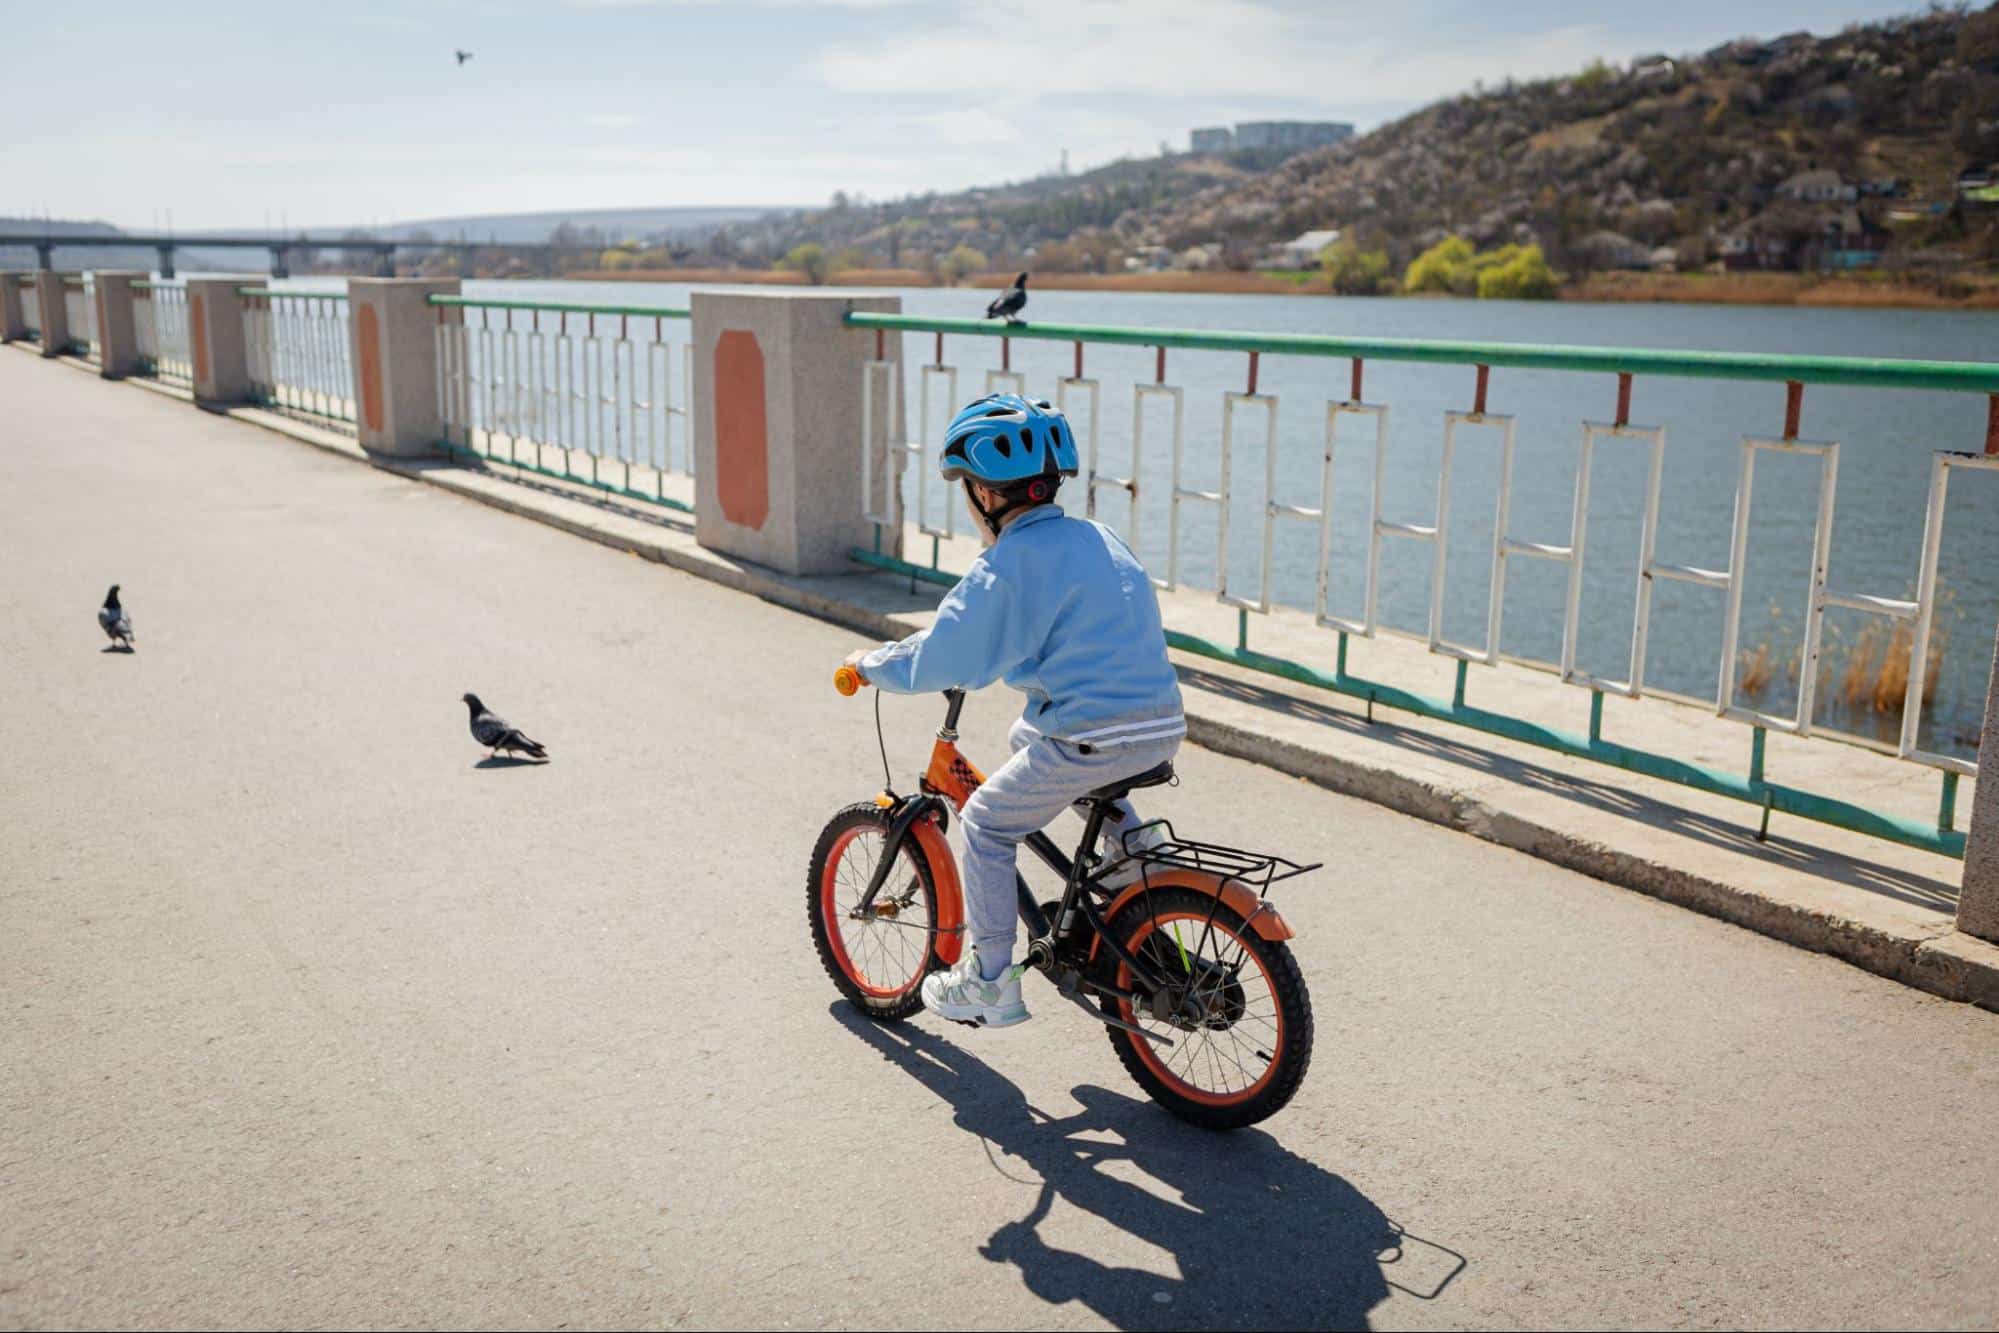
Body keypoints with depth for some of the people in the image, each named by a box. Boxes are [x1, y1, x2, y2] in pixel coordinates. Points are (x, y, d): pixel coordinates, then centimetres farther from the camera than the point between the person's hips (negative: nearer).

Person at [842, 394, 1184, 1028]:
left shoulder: (1006, 564, -10)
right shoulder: (1095, 537, 15)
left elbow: (940, 661, -9)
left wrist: (871, 664, 10)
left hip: (1095, 740, -8)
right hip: (1164, 728, 8)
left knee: (987, 823, 12)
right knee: (1029, 735, 33)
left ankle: (991, 981, 17)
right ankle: (1127, 837, 21)